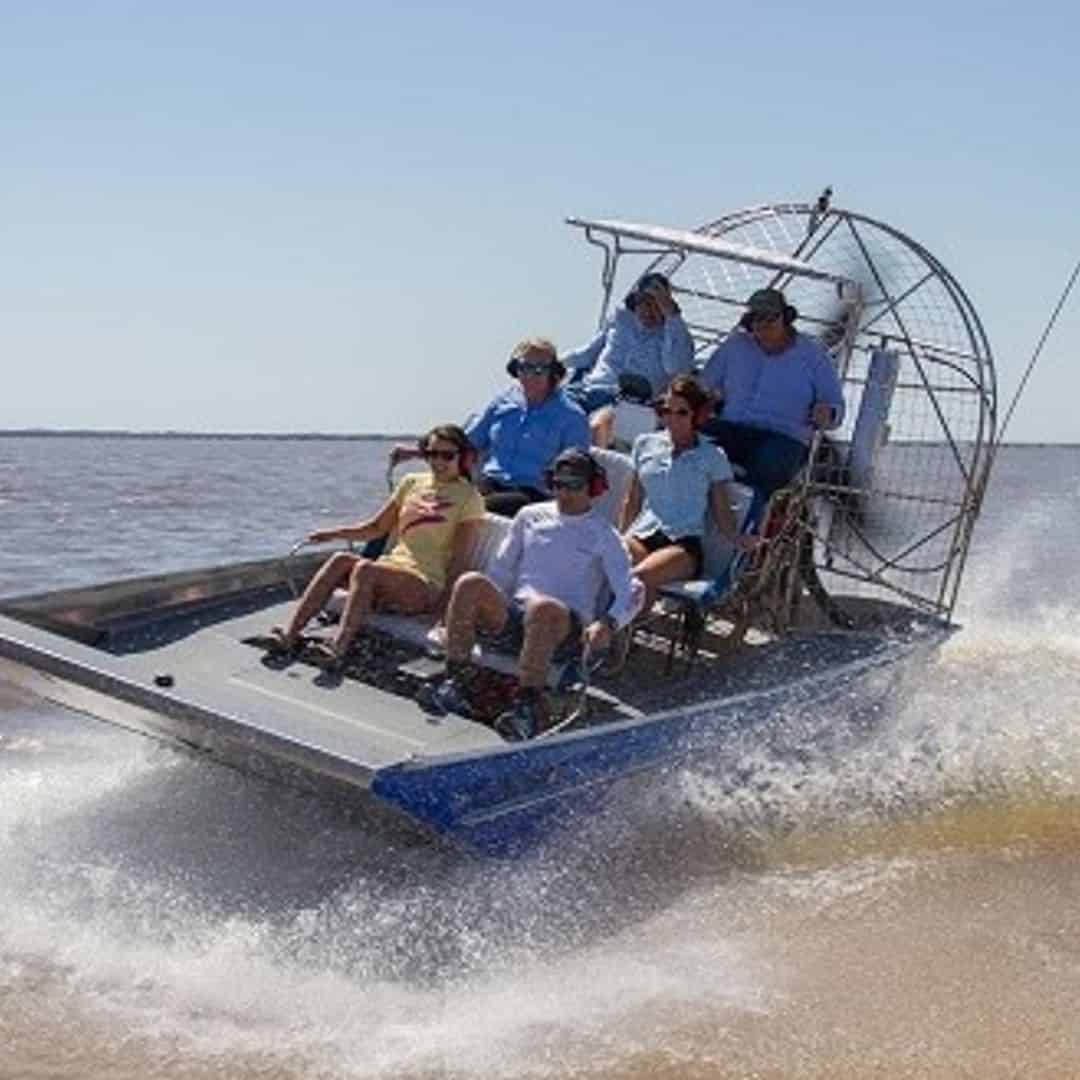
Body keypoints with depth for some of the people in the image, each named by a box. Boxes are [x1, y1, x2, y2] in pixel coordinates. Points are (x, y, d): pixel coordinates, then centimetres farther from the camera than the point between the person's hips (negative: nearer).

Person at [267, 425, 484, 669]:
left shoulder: (468, 497, 3)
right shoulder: (412, 483, 19)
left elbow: (459, 557, -4)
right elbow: (377, 527, 23)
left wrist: (444, 599, -17)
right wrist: (336, 533, 8)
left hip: (426, 586, -5)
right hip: (392, 566, 5)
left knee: (365, 569, -32)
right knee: (341, 560, -23)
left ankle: (338, 648, -47)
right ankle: (289, 635, -30)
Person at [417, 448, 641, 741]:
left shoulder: (603, 535, 12)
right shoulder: (531, 516, 23)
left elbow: (629, 594, 0)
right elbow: (501, 572, 25)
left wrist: (608, 624, -19)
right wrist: (489, 609, 9)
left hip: (567, 627, -4)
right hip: (513, 616, 4)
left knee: (543, 607, -40)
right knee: (470, 584, -26)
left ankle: (528, 705, -42)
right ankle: (453, 683, -29)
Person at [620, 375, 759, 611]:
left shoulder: (712, 457, 9)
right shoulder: (645, 444, 17)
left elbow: (722, 514, 8)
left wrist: (738, 539, -12)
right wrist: (619, 540, 11)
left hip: (685, 542, -2)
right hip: (642, 535, 3)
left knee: (641, 575, -36)